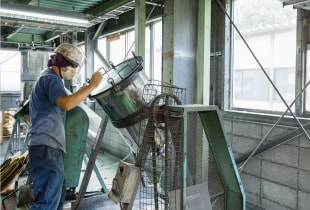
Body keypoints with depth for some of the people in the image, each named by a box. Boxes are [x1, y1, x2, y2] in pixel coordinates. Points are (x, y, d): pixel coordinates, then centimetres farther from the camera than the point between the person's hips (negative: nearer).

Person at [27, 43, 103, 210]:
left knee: (58, 192, 18)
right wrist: (92, 85, -23)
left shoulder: (47, 78, 23)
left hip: (52, 148, 11)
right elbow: (66, 104, -29)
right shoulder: (50, 78, -10)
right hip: (47, 148, -11)